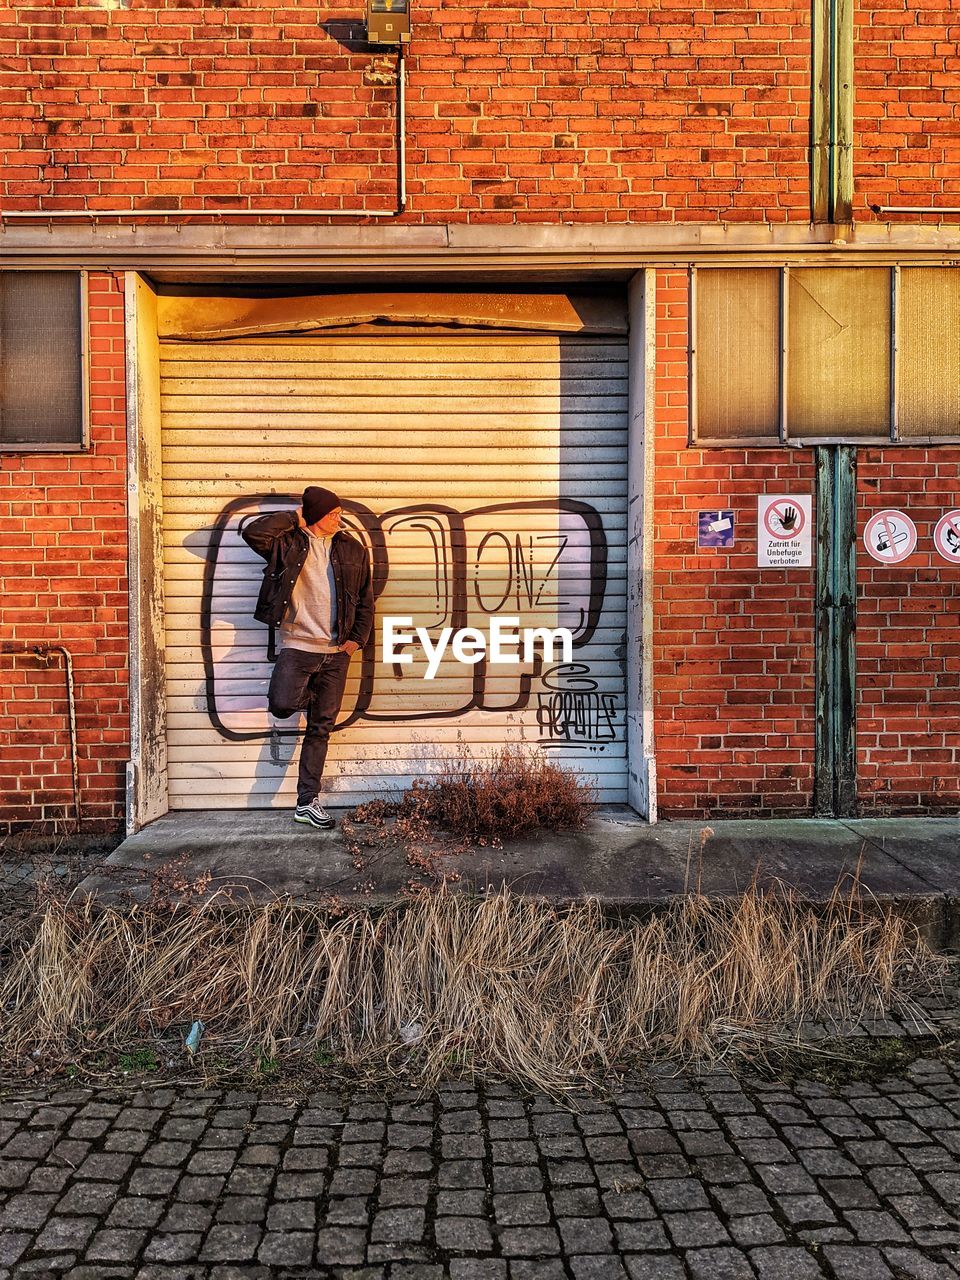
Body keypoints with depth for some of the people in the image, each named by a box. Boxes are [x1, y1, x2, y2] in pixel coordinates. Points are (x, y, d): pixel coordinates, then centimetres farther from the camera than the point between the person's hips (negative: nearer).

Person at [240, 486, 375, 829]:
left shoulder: (353, 549, 9)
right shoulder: (289, 542, 1)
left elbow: (365, 600, 13)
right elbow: (252, 532, -16)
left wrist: (357, 638, 3)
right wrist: (294, 518, -8)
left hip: (336, 652, 3)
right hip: (297, 645, -3)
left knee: (321, 729, 6)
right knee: (282, 706, -25)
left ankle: (307, 803, 14)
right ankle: (305, 693, 14)